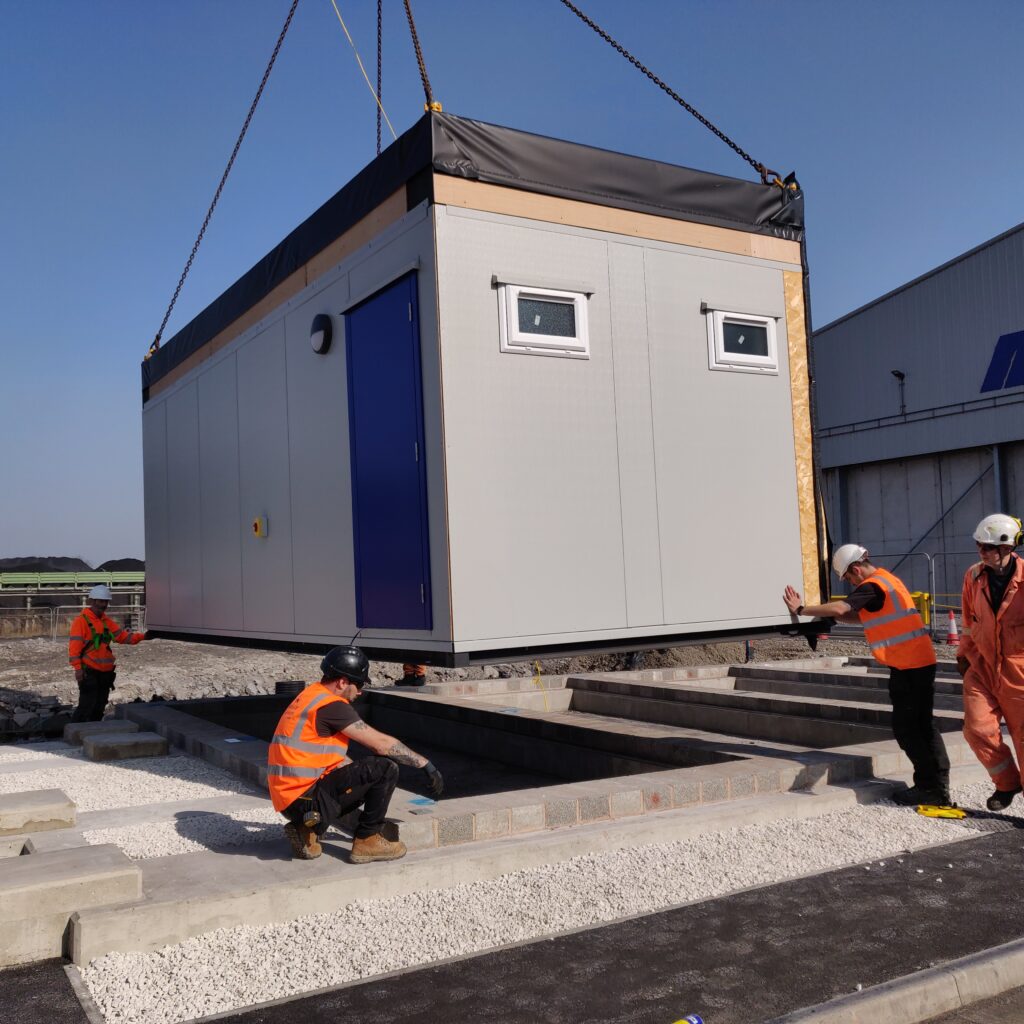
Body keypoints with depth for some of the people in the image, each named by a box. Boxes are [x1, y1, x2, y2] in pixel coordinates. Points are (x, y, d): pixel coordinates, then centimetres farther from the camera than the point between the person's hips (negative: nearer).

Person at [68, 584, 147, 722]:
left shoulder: (107, 622, 14)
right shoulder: (81, 620, -8)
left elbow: (123, 636, 8)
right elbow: (74, 646, -14)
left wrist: (142, 636, -7)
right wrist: (77, 668, -21)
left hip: (105, 673, 7)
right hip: (89, 673, -7)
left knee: (99, 707, 12)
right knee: (87, 706, -11)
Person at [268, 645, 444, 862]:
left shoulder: (313, 696, 15)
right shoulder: (331, 705, -16)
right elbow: (381, 744, -15)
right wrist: (426, 764, -5)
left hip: (288, 798, 10)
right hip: (303, 798, -10)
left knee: (368, 784, 26)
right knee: (386, 768, -12)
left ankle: (309, 828, 13)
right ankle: (367, 841, 1)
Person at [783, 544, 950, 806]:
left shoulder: (872, 586, -14)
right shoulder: (885, 579, 18)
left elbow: (839, 608, -27)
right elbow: (862, 616, 21)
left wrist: (801, 609, -19)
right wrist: (831, 615, 8)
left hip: (909, 665, -10)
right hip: (921, 660, 10)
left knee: (906, 727, -3)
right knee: (922, 724, 15)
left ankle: (929, 787, 3)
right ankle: (938, 785, 21)